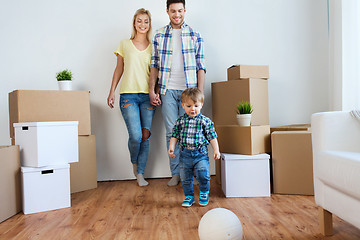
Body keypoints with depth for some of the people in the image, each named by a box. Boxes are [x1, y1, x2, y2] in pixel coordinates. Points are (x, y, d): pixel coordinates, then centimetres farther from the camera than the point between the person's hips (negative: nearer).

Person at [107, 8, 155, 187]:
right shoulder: (125, 45, 9)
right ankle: (134, 162, 20)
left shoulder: (153, 47, 12)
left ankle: (140, 174, 14)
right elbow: (119, 70, 12)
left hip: (148, 96, 2)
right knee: (135, 136, -13)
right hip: (128, 95, -2)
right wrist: (112, 91, 7)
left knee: (145, 136, 0)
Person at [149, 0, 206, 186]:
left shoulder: (195, 36, 7)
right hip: (167, 90, 1)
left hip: (188, 89, -1)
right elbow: (154, 65, 9)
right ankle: (175, 173, 14)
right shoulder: (159, 35, 10)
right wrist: (152, 90, 2)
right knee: (171, 132, 3)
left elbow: (201, 67, 3)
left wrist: (199, 92, -5)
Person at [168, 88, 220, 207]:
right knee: (185, 177, 9)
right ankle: (189, 196, 29)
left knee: (203, 173, -14)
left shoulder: (205, 121, -3)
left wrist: (216, 150, -5)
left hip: (201, 153, -2)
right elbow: (175, 136, 6)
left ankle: (204, 192, 14)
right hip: (185, 154, 3)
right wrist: (171, 147, -6)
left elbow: (212, 137, 0)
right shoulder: (180, 121, 2)